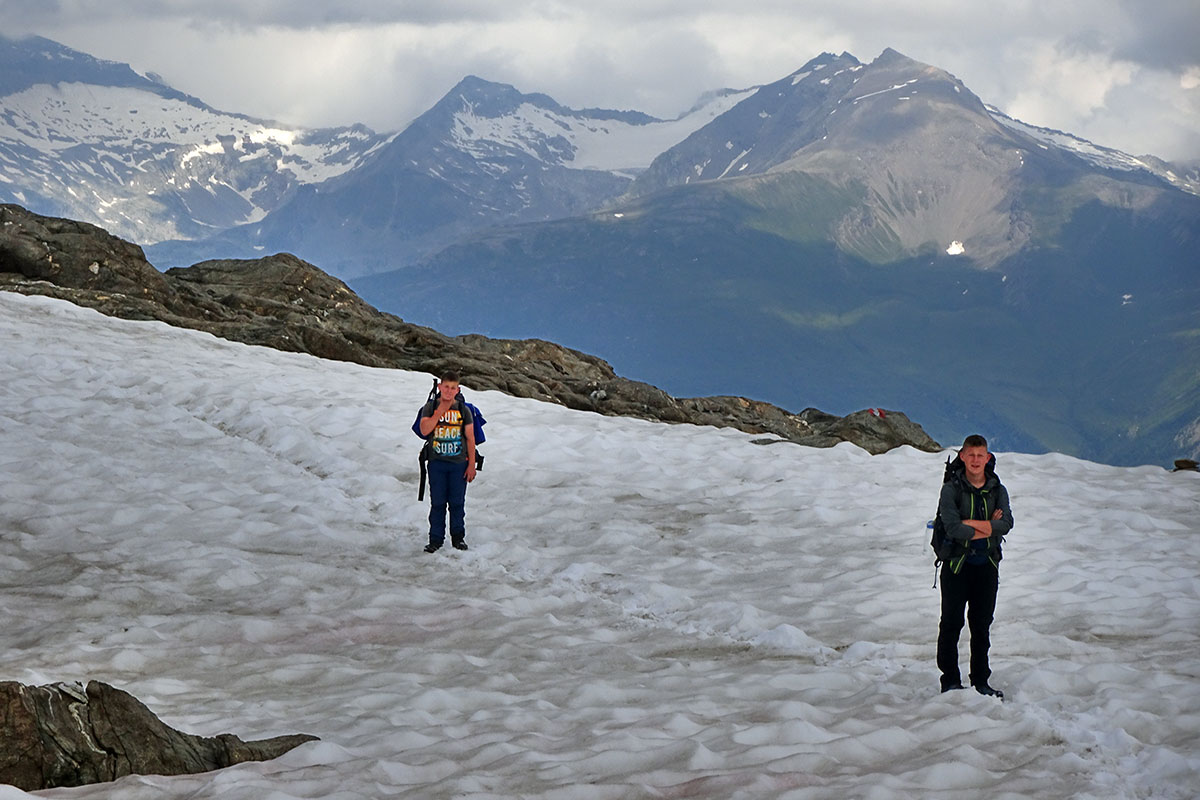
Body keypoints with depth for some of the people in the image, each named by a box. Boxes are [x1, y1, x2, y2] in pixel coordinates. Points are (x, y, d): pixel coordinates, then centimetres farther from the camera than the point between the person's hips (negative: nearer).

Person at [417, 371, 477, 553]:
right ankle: (436, 539, 10)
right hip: (437, 462, 0)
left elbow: (470, 438, 4)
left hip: (459, 463, 1)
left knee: (457, 502, 5)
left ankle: (458, 536, 19)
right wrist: (440, 411, -18)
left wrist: (472, 465, 0)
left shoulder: (463, 410, 3)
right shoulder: (430, 407, 1)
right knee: (437, 503, 2)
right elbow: (424, 430, -14)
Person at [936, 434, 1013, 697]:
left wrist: (971, 523, -19)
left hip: (987, 564, 3)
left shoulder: (997, 490, 4)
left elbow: (1006, 523, -11)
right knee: (952, 623, 0)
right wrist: (988, 528, -12)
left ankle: (981, 681, 18)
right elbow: (953, 528, -18)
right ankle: (950, 680, 8)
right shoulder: (951, 488, -7)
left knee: (982, 625, 10)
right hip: (957, 562, -3)